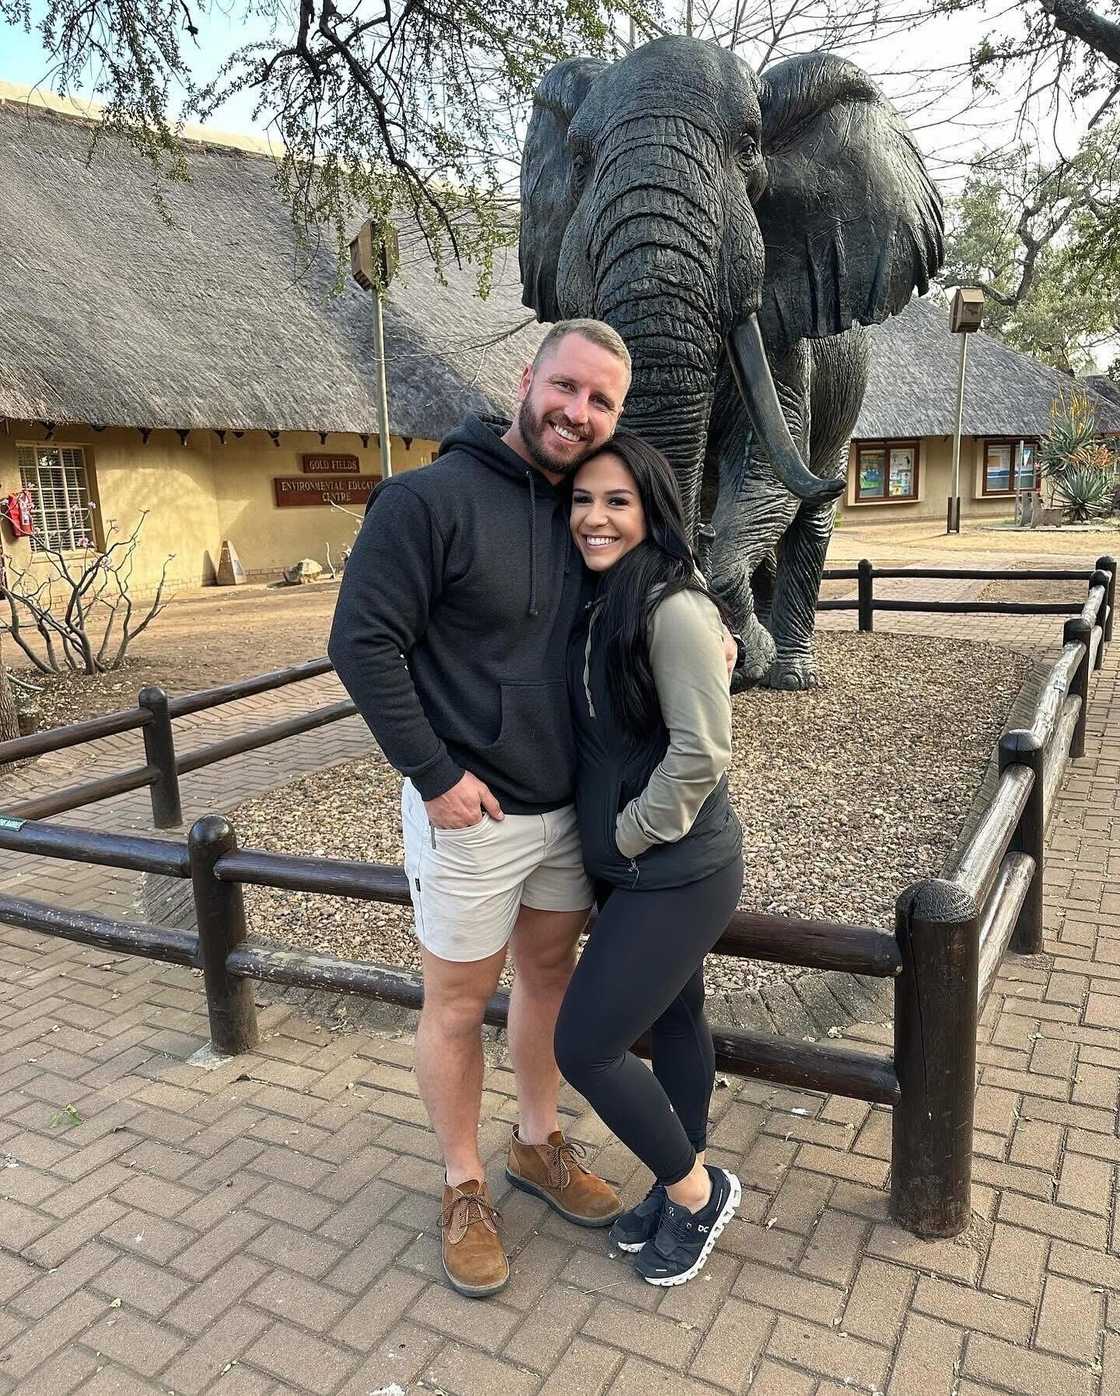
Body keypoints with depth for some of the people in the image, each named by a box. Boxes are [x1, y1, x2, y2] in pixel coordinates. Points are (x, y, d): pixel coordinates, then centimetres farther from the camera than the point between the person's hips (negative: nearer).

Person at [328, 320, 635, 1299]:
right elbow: (363, 642, -17)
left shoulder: (589, 509, 4)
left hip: (572, 807, 6)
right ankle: (465, 1188, 32)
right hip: (470, 813, -6)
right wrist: (434, 775, -18)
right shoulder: (431, 499, -16)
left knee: (551, 974, 20)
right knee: (460, 1003, 10)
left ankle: (539, 1143, 42)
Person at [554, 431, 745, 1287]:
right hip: (630, 867, 8)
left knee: (584, 1043, -2)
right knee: (673, 1022, 21)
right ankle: (683, 1189, 41)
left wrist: (627, 837, -14)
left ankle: (697, 1192, 22)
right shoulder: (598, 604, 6)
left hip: (677, 873, -8)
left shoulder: (672, 609, -21)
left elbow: (701, 752, -23)